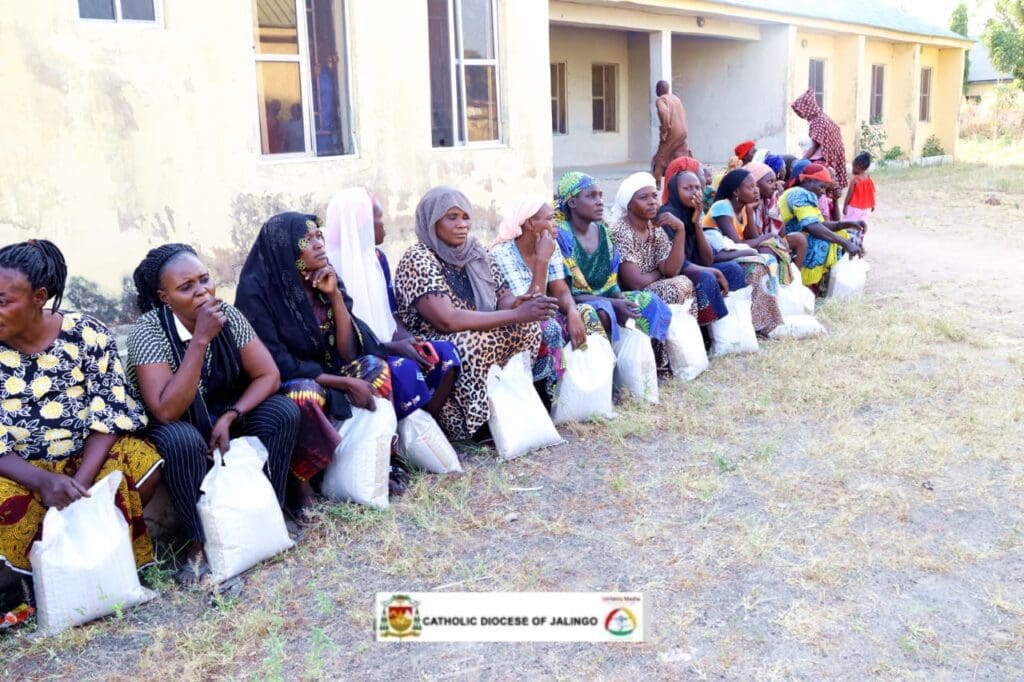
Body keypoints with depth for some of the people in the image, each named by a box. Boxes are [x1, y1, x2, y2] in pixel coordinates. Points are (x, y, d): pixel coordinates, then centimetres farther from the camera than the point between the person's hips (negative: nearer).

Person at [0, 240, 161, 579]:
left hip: (89, 456, 1)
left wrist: (81, 479, -25)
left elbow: (111, 412, -10)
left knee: (144, 460, -27)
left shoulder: (86, 333, -8)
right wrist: (43, 480, -29)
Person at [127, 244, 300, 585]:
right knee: (182, 439, -38)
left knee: (283, 412, -18)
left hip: (219, 416, 5)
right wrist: (200, 340, -38)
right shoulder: (148, 330, -25)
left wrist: (230, 416, -23)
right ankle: (202, 543, -20)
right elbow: (167, 411, -35)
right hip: (169, 428, -4)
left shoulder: (228, 315, -13)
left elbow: (268, 375, -9)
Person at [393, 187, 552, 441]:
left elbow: (502, 297, 6)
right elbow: (447, 320, -29)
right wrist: (516, 315, -30)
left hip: (474, 343, 7)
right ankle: (467, 426, -17)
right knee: (469, 344, -36)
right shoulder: (417, 260, -18)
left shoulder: (475, 253, 4)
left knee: (529, 327, -12)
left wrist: (518, 303, -20)